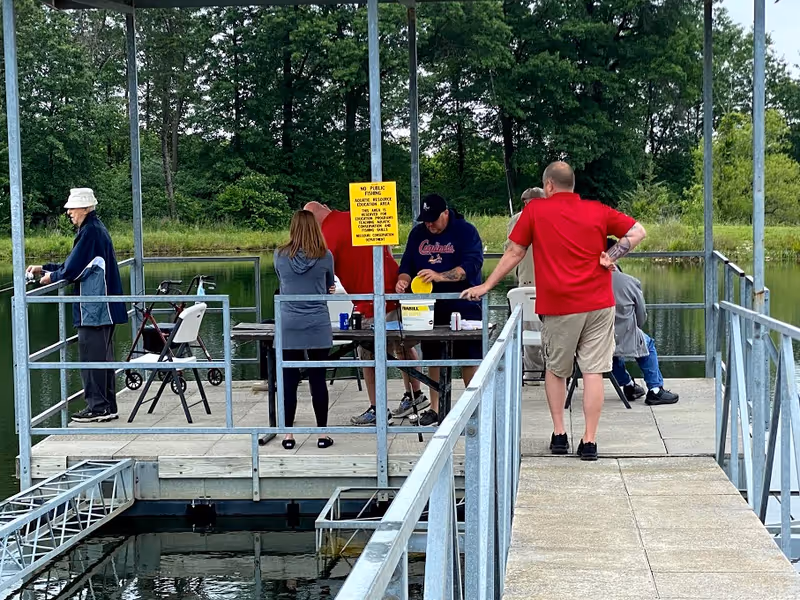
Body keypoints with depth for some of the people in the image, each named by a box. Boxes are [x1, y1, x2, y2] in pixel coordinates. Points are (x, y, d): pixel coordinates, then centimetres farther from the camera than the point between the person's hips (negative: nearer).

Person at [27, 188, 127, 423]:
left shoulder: (90, 232, -16)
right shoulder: (96, 228, 15)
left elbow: (73, 270, -17)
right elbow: (78, 264, 21)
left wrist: (52, 277, 2)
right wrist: (44, 268, 19)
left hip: (93, 309, -10)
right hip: (104, 308, 10)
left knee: (91, 355, -5)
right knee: (103, 356, 14)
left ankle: (97, 407, -1)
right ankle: (107, 407, 19)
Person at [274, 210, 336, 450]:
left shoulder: (280, 255, -1)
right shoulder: (325, 257, -3)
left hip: (289, 327, 1)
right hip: (318, 326, -1)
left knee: (289, 380, 5)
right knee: (318, 380, 4)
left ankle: (288, 435, 10)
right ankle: (322, 434, 9)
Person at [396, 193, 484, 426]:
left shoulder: (466, 231, -7)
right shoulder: (417, 234, 8)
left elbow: (472, 265, -19)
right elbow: (407, 264, 11)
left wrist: (440, 276, -30)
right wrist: (403, 280, -12)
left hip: (463, 307, -5)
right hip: (430, 308, 5)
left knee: (469, 359, 0)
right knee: (432, 357, 10)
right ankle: (434, 408, 20)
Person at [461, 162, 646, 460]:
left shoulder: (536, 210, 1)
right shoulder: (598, 211, 7)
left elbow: (515, 252, 5)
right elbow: (638, 232, 4)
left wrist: (486, 286, 13)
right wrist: (610, 257, 2)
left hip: (559, 306, -1)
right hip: (598, 304, 1)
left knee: (555, 369, 16)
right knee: (593, 371, 2)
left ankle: (559, 434, 16)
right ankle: (589, 441, 0)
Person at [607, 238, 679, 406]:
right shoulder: (630, 282, -10)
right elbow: (641, 316, 1)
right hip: (623, 340, -3)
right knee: (647, 344, 29)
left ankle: (628, 385, 47)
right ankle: (655, 390, 29)